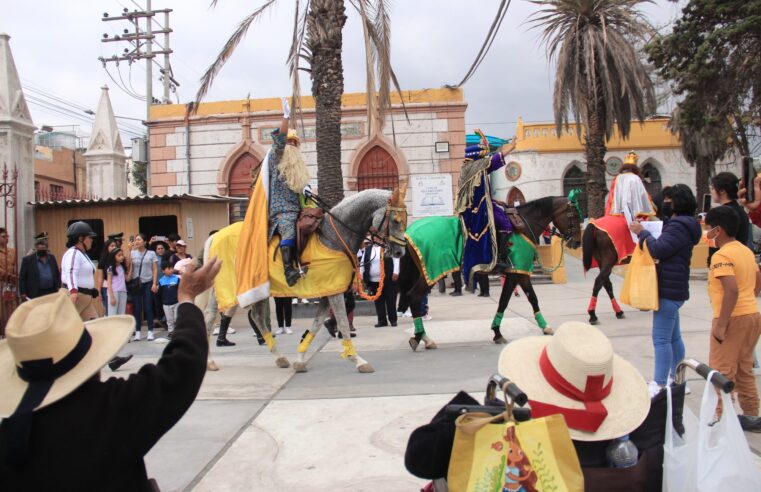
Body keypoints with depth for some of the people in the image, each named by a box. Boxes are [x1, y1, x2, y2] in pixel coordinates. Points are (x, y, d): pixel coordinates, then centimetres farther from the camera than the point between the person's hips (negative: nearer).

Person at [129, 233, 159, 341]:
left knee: (148, 307, 1)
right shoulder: (132, 253, 5)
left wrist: (154, 284, -4)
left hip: (148, 283, -1)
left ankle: (150, 331, 7)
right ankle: (137, 332, 8)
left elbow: (155, 270, 2)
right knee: (137, 308, 3)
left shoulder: (151, 254, 3)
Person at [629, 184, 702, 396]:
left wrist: (642, 233, -11)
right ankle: (676, 378, 29)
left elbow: (658, 250, -24)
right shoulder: (678, 224, 17)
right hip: (671, 289, 11)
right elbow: (663, 249, 13)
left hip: (669, 290, -11)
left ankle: (659, 386, -4)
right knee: (673, 337, 18)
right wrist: (645, 233, 1)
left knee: (661, 339, -8)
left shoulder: (679, 226, -16)